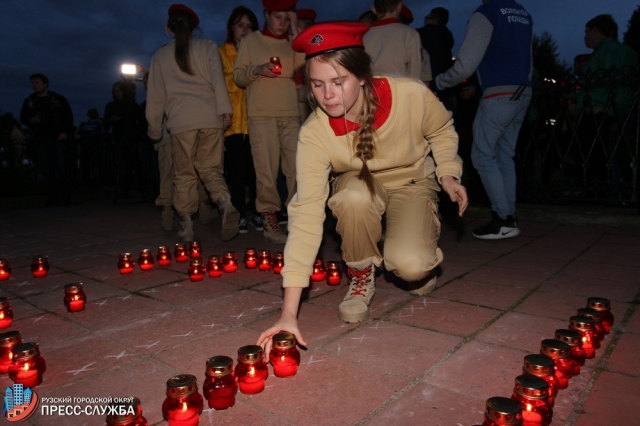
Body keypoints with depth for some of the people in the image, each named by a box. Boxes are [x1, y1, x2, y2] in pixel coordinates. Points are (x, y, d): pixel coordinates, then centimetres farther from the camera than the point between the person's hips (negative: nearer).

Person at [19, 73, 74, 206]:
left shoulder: (59, 99, 6)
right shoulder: (29, 102, 13)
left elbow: (68, 116, 5)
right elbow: (23, 118, 16)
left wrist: (65, 131, -7)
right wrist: (31, 121, -6)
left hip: (59, 138, -2)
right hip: (41, 139, 3)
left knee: (62, 168, -6)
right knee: (47, 169, 1)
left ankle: (66, 197, 0)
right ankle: (52, 197, 6)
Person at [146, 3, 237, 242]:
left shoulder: (160, 55, 19)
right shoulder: (207, 47, 14)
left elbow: (156, 95, 19)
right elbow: (217, 79, 0)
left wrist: (155, 129, 23)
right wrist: (225, 110, -6)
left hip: (180, 121, 0)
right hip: (210, 117, 0)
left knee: (184, 175, 6)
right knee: (211, 170, 6)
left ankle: (186, 227, 3)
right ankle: (226, 203, -22)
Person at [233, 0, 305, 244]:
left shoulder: (292, 43, 17)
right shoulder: (250, 41, 12)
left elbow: (303, 64, -2)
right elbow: (238, 76, 9)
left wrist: (296, 30, 0)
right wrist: (257, 70, -10)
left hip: (291, 114, 2)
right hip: (261, 115, -2)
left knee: (297, 168, -3)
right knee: (266, 170, -6)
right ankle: (270, 222, 1)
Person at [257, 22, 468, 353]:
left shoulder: (411, 94, -28)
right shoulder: (314, 133, -29)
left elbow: (442, 131, -3)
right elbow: (306, 212, -35)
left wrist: (448, 174, -19)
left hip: (412, 183, 0)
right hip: (360, 187, 1)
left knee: (411, 266, -27)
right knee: (355, 197, -37)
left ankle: (423, 259, 14)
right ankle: (362, 275, -7)